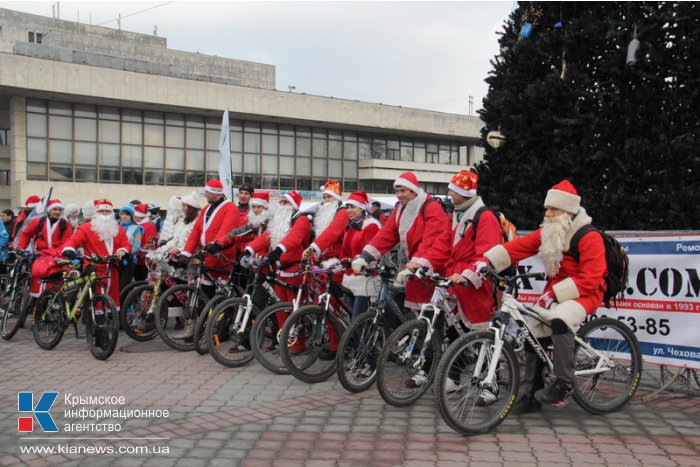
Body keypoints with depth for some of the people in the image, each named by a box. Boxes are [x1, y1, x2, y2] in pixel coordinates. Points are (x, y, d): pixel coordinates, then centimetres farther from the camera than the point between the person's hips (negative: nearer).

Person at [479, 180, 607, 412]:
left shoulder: (589, 237, -16)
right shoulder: (546, 233, 4)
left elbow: (589, 280, -21)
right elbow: (516, 247, -6)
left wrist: (555, 293, -26)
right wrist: (485, 262, -19)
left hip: (584, 292, -7)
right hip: (555, 290, 7)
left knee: (559, 320, -35)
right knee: (532, 332, -1)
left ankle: (563, 384, -22)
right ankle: (532, 394, 12)